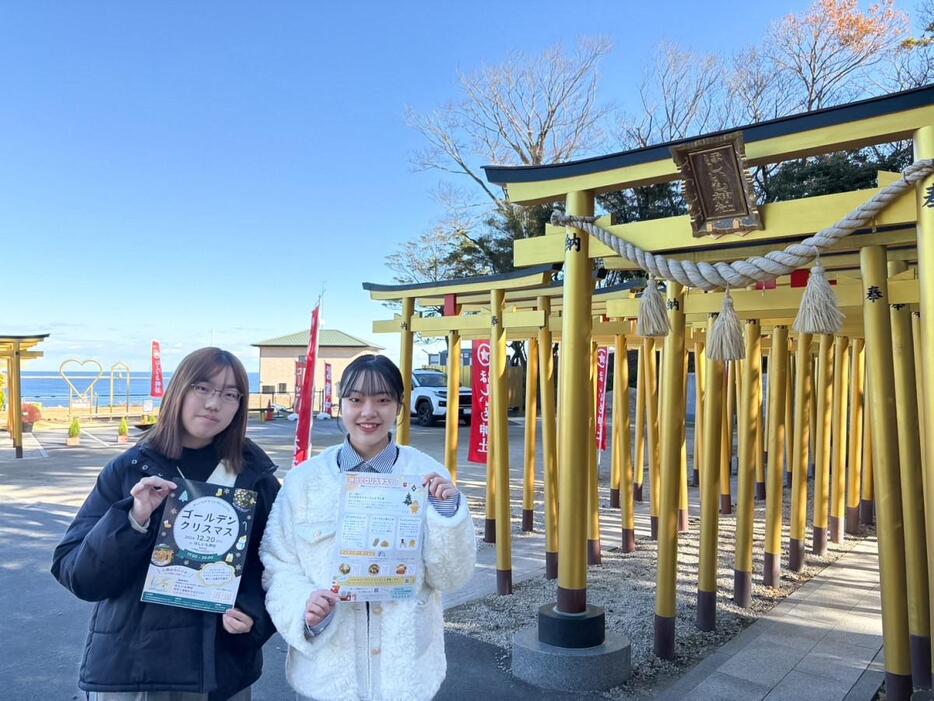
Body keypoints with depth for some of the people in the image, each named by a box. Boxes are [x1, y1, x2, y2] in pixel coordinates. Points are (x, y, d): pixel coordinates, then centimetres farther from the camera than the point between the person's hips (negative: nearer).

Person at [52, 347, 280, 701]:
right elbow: (74, 572, -6)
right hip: (129, 665, -1)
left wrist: (254, 613, -14)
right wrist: (132, 520, -21)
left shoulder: (256, 475, -3)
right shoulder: (129, 470, -4)